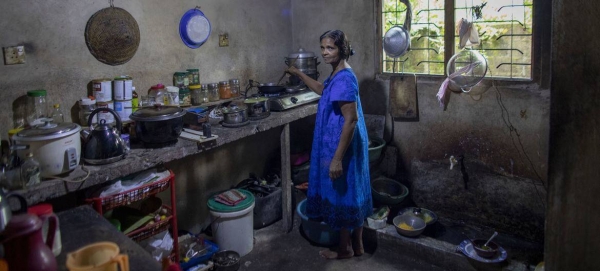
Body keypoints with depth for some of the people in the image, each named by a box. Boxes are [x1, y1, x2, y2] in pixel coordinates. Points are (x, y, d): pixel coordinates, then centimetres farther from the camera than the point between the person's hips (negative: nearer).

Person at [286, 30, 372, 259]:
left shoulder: (343, 79, -21)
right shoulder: (339, 75, 9)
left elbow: (351, 120, -25)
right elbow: (323, 90, 32)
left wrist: (337, 158, -25)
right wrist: (298, 74, 30)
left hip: (342, 148, -10)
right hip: (349, 146, 10)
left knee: (341, 196, 4)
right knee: (352, 194, 17)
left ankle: (345, 248, 21)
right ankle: (357, 245, 30)